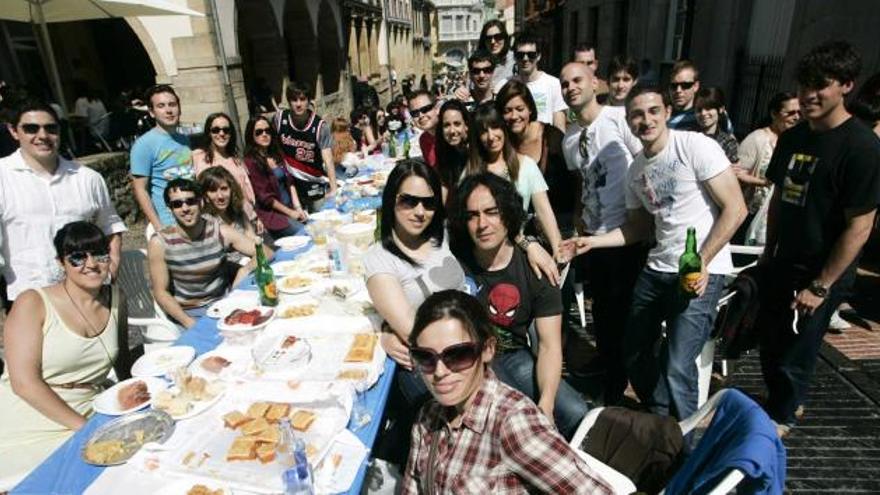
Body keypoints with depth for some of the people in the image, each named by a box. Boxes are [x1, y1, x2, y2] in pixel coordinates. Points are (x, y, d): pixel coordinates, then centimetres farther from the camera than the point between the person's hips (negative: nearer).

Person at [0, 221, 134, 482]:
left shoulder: (116, 298, 4)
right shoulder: (33, 303, -10)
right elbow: (24, 382, -16)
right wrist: (83, 427, -19)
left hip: (90, 411, 5)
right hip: (30, 420, -4)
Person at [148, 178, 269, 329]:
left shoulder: (220, 231, -9)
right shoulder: (159, 243, -12)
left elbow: (266, 252, -6)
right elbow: (161, 292, -8)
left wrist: (246, 269, -24)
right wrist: (189, 322, -20)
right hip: (188, 313, -2)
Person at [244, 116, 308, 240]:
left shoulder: (277, 154, 11)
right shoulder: (250, 162, -9)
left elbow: (289, 181, 10)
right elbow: (264, 196, -10)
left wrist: (298, 207, -3)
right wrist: (290, 212, -9)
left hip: (291, 207, 6)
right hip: (272, 213, -6)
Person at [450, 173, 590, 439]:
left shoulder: (535, 269, -9)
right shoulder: (453, 262, -13)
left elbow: (549, 345, -10)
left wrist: (546, 404, -25)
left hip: (516, 356, 3)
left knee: (576, 415, -11)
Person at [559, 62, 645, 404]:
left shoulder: (619, 118, -9)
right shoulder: (569, 137, 10)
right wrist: (579, 213, 9)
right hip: (593, 234, 6)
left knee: (623, 310, 3)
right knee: (602, 308, 18)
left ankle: (616, 388, 22)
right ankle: (608, 371, 39)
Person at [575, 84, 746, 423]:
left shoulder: (696, 146, -10)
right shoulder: (636, 170, 10)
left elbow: (735, 209, -12)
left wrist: (702, 261, -18)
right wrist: (593, 241, 6)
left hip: (703, 271, -7)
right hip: (657, 268, 7)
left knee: (676, 368, -12)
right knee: (634, 355, 14)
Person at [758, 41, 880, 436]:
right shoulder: (792, 138, 5)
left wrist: (820, 286, -15)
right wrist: (768, 253, 12)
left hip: (819, 276, -6)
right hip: (782, 266, 6)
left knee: (793, 357, 9)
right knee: (770, 347, 18)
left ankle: (780, 419, 32)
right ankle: (779, 405, 41)